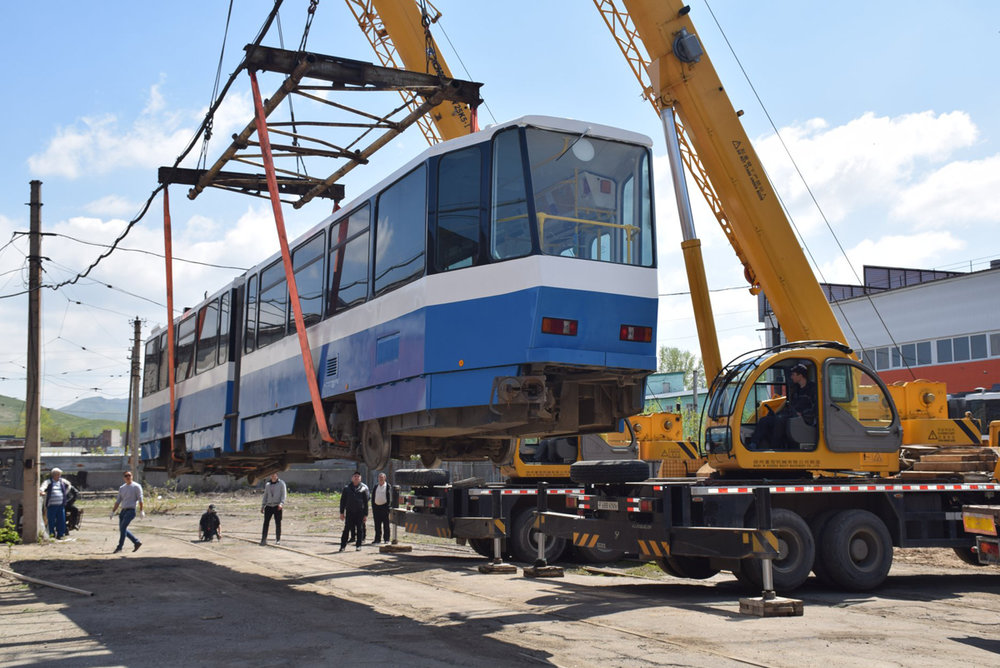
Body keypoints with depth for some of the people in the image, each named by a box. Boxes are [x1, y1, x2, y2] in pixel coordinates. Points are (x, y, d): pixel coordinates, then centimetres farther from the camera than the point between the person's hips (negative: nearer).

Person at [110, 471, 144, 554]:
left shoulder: (136, 486, -1)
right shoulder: (121, 488, 16)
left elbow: (140, 499, -5)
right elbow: (118, 501, 19)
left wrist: (141, 511, -12)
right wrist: (113, 511, 13)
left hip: (131, 510, -7)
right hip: (123, 510, 7)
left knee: (123, 527, -16)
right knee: (122, 529, 6)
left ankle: (119, 547, -13)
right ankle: (137, 542, 18)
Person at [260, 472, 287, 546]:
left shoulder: (281, 483, 2)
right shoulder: (267, 484, 14)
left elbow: (284, 494, -2)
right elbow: (265, 495, 19)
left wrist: (281, 503, -17)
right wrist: (262, 506, 13)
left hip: (277, 506, -3)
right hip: (269, 506, 3)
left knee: (278, 523, 1)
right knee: (266, 523, -5)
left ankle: (278, 540, 9)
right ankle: (263, 540, -5)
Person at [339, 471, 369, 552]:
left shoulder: (364, 488, 3)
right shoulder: (347, 487, 7)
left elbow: (366, 502, 4)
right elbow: (342, 500, 9)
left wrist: (365, 515, 1)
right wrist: (342, 512, 3)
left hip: (360, 512, -1)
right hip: (349, 511, 1)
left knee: (360, 529, 3)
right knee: (346, 529, -1)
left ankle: (358, 545, 13)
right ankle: (343, 546, 3)